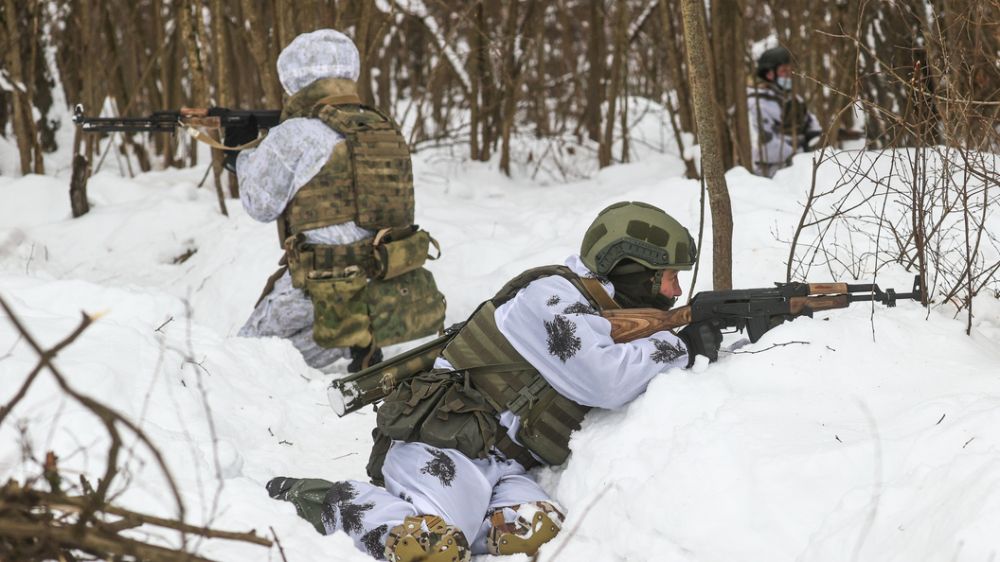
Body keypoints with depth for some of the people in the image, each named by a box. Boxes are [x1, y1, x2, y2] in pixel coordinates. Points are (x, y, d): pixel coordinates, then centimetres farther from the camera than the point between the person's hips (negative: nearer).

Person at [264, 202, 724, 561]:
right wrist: (680, 347, -10)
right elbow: (603, 380, -20)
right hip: (444, 445, -8)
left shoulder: (601, 317, 21)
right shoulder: (551, 297, -8)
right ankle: (326, 501, -5)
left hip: (503, 466, 8)